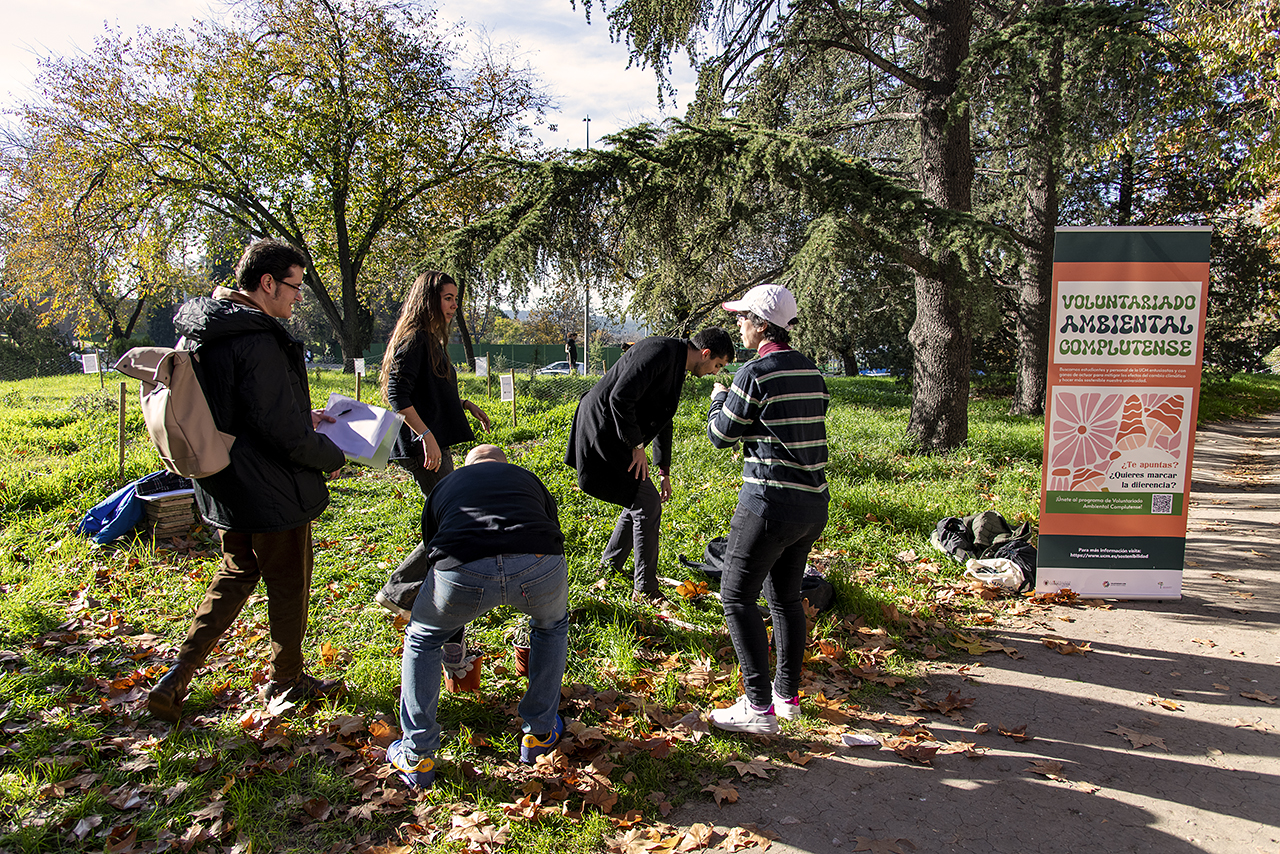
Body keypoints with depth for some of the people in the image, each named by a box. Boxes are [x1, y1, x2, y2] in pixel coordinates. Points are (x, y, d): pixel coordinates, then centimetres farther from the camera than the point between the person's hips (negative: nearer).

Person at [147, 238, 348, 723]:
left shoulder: (198, 334, 7)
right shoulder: (259, 343, -25)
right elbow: (284, 434, -26)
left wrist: (300, 416, 17)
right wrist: (332, 456, -8)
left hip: (224, 484, 9)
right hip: (272, 492, -9)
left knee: (236, 574, 23)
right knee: (289, 584, 11)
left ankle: (177, 678, 21)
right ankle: (286, 682, 29)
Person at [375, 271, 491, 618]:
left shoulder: (430, 339, 18)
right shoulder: (414, 339, -14)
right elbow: (397, 394, -22)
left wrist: (464, 404, 15)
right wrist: (427, 436, -25)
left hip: (434, 445, 10)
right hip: (423, 447, -10)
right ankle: (398, 591, 3)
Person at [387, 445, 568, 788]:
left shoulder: (445, 486, 37)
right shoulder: (527, 478, 37)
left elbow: (433, 550, 44)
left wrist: (454, 651, 58)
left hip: (463, 570, 0)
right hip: (537, 566, 1)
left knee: (423, 638, 32)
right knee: (552, 625, 36)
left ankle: (416, 757, 35)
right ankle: (539, 733, 42)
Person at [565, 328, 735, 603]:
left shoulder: (676, 366, 13)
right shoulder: (660, 351, -19)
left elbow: (662, 422, 23)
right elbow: (620, 397, -28)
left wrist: (664, 472, 26)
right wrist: (637, 446, -18)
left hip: (615, 438, 10)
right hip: (603, 433, -10)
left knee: (641, 500, 18)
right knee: (648, 506, -7)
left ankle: (609, 567, 33)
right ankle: (645, 590, 5)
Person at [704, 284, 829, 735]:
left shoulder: (756, 374, -14)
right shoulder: (811, 372, 10)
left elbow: (721, 435, -5)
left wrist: (719, 399, 14)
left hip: (770, 500, -8)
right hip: (812, 502, 8)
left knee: (737, 596, 1)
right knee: (785, 597, 19)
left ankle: (759, 706, 1)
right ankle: (788, 694, 28)